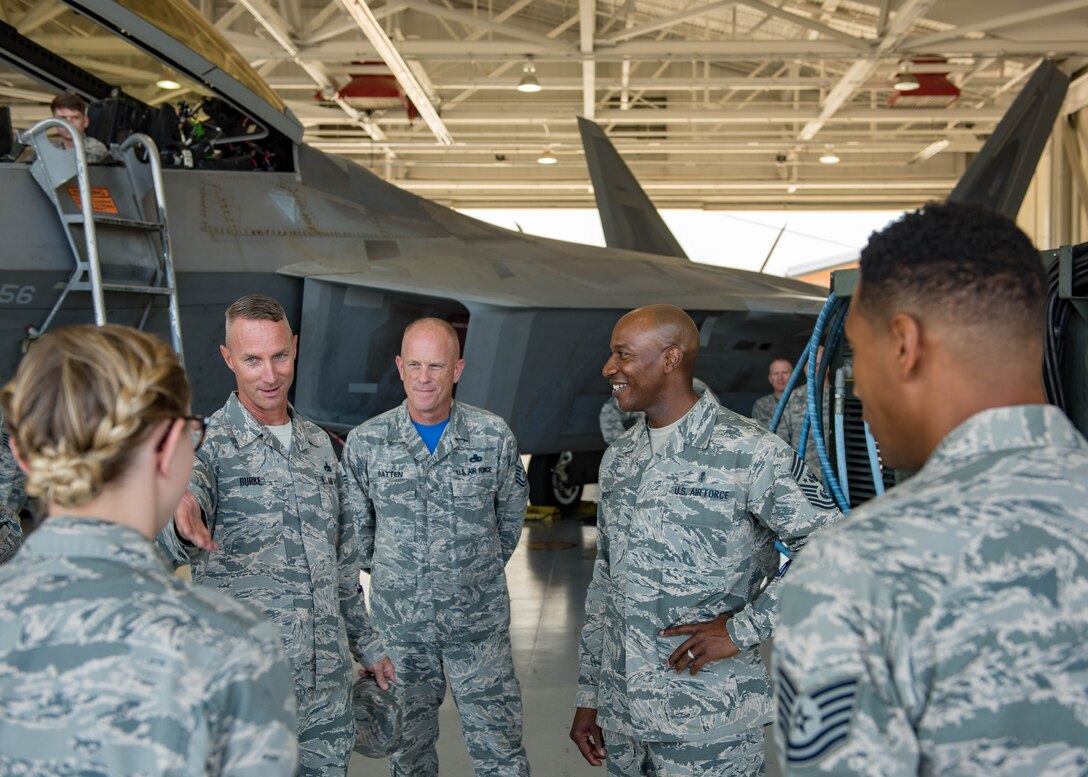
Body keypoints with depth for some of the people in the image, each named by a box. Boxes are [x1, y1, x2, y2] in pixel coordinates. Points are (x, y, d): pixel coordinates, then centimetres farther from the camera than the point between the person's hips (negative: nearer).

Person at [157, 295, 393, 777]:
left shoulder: (319, 445, 9)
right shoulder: (208, 445, -9)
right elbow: (169, 548, -28)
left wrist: (365, 643, 18)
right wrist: (183, 526, -51)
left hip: (329, 679, 5)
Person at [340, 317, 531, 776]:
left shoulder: (494, 437, -5)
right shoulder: (365, 442, -6)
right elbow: (354, 522, 8)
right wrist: (389, 574, 10)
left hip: (480, 622, 0)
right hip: (399, 621, 1)